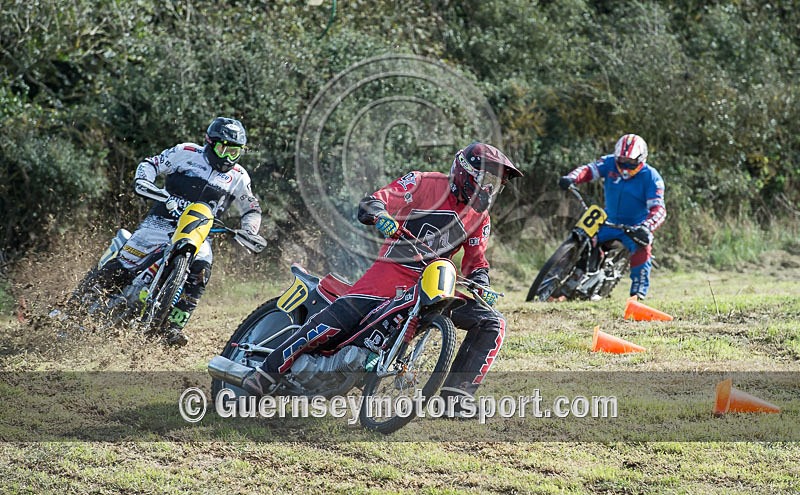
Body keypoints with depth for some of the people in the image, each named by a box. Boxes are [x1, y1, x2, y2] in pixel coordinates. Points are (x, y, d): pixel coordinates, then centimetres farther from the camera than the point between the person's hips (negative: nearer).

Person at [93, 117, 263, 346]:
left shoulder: (238, 177, 9)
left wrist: (249, 232, 0)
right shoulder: (186, 153, 1)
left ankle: (175, 325, -23)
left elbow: (252, 208, 20)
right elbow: (150, 164, 5)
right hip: (162, 221, -2)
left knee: (201, 270, -27)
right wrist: (143, 181, -16)